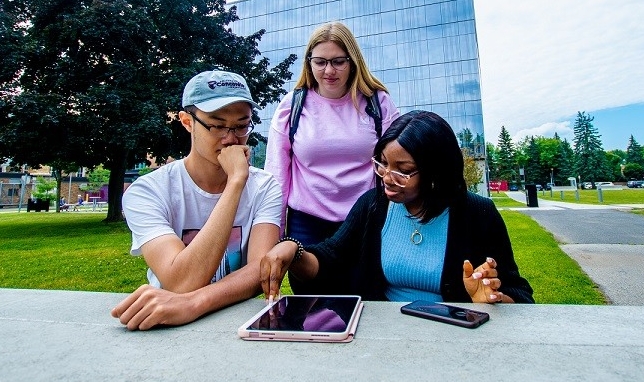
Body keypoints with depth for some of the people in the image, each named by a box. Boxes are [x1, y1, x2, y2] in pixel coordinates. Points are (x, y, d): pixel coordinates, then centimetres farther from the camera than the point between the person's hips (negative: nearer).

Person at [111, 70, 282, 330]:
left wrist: (192, 303, -35)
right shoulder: (146, 192, -11)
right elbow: (183, 284, -23)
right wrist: (236, 181, -25)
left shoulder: (264, 188, -6)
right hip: (169, 329, -1)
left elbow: (261, 272, -17)